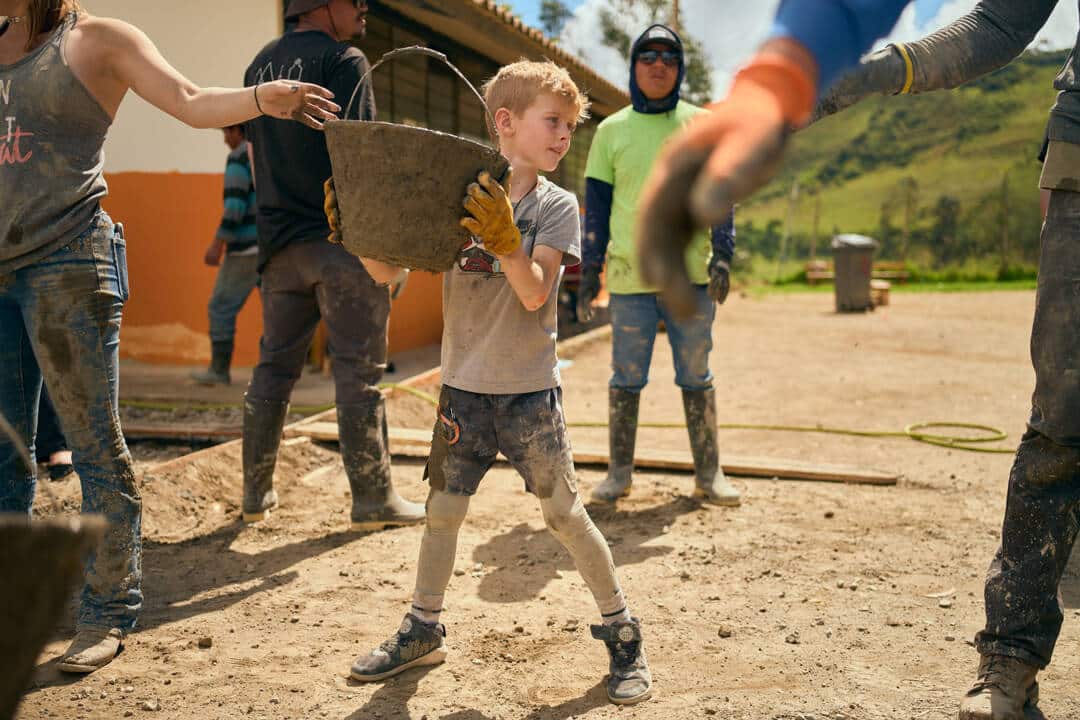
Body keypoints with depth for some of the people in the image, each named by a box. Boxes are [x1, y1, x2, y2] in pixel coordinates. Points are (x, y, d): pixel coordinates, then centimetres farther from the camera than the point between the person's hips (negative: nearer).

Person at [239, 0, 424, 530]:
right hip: (340, 238, -7)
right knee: (358, 372, -1)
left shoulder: (260, 65, 16)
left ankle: (255, 495, 20)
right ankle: (372, 499, 4)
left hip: (279, 242, 7)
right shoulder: (344, 60, -7)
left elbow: (256, 158, 19)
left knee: (273, 367, 14)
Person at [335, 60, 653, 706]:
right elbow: (386, 272, 1)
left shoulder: (557, 206, -4)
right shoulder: (456, 197, 1)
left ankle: (623, 634, 18)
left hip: (529, 393, -2)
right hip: (464, 388, 3)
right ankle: (425, 631, 32)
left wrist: (504, 240, -31)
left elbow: (535, 294, -17)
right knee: (442, 511, 12)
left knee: (566, 516, 0)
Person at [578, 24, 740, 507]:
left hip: (691, 275, 0)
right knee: (625, 378, 4)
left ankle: (709, 474, 13)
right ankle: (619, 472, 14)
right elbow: (596, 204, 8)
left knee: (696, 378, 6)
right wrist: (590, 270, 3)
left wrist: (722, 256, -8)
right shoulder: (611, 130, 8)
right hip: (628, 277, 0)